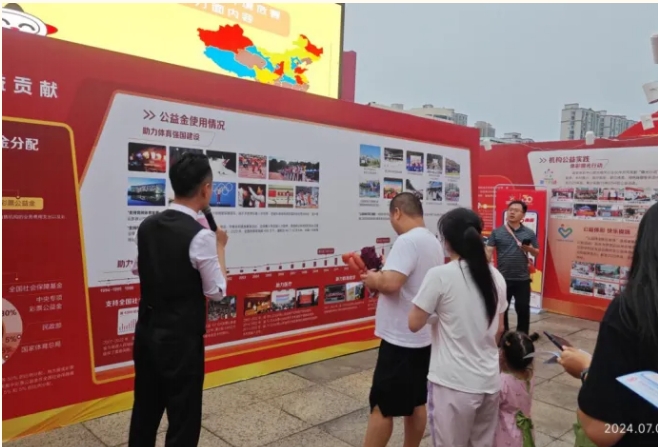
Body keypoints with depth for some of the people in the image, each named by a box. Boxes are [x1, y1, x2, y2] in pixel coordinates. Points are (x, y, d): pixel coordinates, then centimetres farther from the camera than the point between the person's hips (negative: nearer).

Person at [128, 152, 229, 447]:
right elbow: (217, 292, -11)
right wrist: (219, 247, -2)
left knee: (144, 409, 23)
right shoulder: (200, 236, -20)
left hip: (146, 331, 7)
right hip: (181, 338, -7)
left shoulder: (147, 226, 0)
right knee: (183, 417, 10)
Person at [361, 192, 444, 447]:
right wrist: (384, 277, 9)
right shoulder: (433, 242, 11)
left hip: (401, 339, -9)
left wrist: (373, 279, -10)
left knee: (381, 407, 2)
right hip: (422, 336, 9)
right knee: (416, 403, 18)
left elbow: (391, 284, -30)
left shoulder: (407, 241, -20)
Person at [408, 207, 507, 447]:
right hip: (490, 380, 6)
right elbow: (499, 330, 12)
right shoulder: (495, 276, 2)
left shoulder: (440, 275, -16)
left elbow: (414, 324, -11)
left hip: (453, 383, -6)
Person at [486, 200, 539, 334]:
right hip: (502, 278, 0)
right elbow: (489, 252, -5)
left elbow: (537, 253, 9)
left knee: (523, 309, 6)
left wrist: (530, 249, -14)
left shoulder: (529, 233, 4)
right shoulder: (497, 232, 0)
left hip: (522, 279, 1)